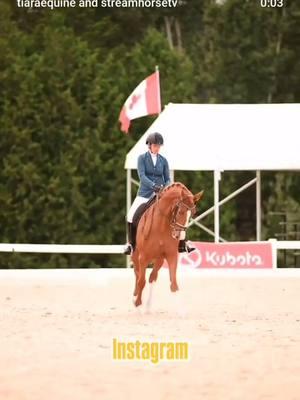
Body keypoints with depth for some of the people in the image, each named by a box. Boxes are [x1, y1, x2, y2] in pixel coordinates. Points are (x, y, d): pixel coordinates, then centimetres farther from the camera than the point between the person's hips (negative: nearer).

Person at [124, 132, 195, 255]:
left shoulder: (163, 160, 7)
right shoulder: (142, 158, -1)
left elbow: (167, 179, 7)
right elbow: (142, 175, -14)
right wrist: (153, 186, -30)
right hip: (145, 193, -2)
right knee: (132, 216, -20)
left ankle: (181, 244, -3)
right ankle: (131, 244, -4)